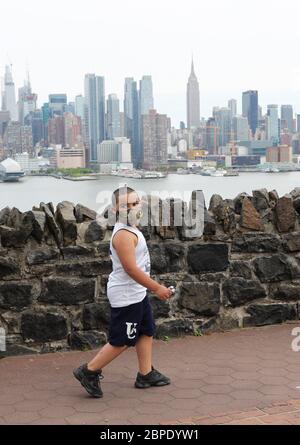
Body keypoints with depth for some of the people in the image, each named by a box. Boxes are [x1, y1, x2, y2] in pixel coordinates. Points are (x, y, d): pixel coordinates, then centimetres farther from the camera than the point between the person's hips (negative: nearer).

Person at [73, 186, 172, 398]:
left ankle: (146, 374, 26)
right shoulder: (123, 234, -22)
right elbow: (131, 269, -26)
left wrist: (152, 287, 22)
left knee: (147, 331, 16)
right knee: (122, 341, -2)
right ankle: (89, 371, 9)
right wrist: (157, 288, -22)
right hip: (126, 296, -10)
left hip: (137, 293, 10)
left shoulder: (131, 230, 10)